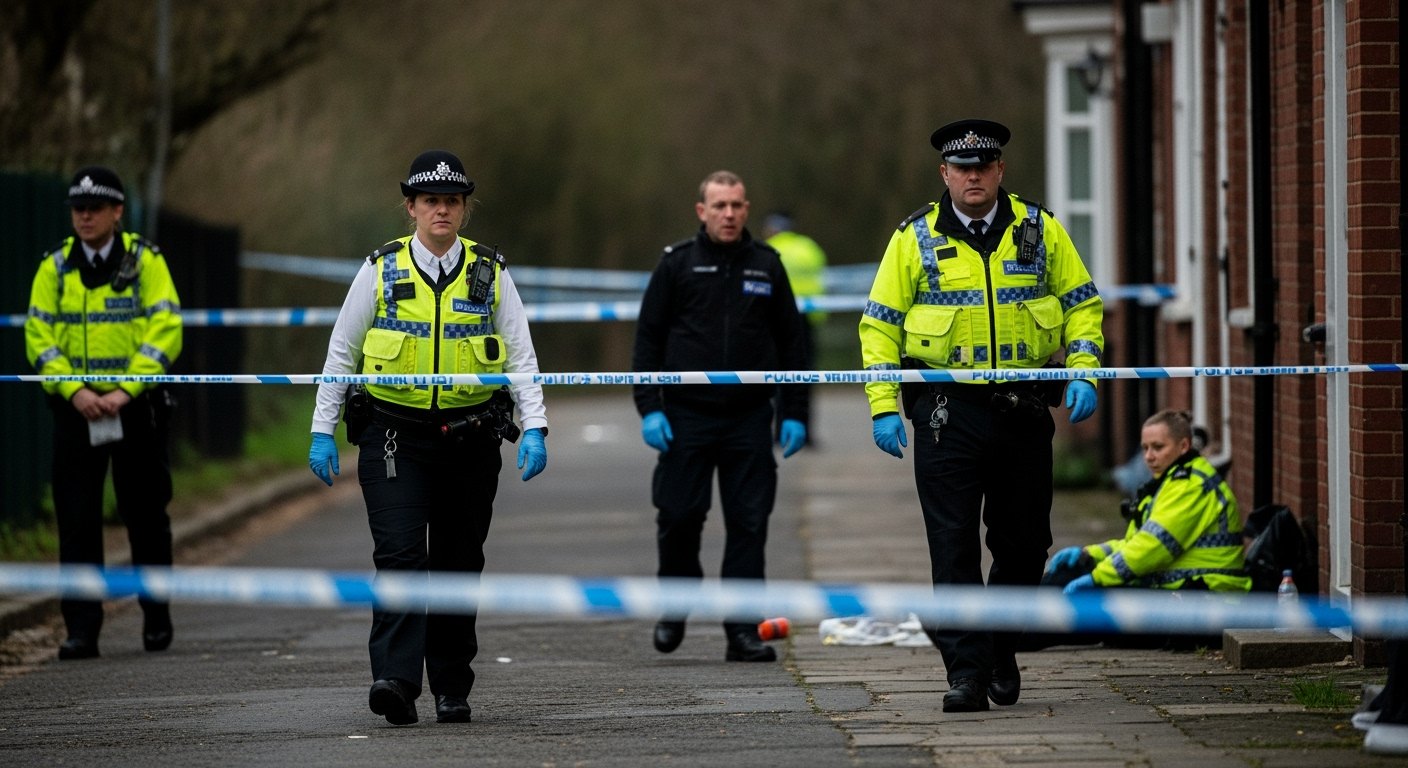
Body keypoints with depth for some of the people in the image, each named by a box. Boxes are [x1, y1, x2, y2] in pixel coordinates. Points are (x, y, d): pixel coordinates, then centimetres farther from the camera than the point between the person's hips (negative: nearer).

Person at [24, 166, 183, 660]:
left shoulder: (146, 262, -1)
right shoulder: (54, 268, 6)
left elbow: (165, 331, -8)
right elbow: (39, 336, 2)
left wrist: (125, 390, -17)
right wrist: (75, 391, -12)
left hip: (135, 404, -2)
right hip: (75, 407, 2)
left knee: (145, 516, 7)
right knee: (77, 519, -3)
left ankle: (157, 619, 21)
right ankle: (81, 628, -1)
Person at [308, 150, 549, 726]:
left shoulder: (490, 275, 4)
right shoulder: (380, 272, 1)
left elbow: (521, 357, 6)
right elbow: (341, 353, 7)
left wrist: (534, 429, -6)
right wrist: (322, 431, 4)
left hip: (470, 439, 2)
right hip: (394, 436, -2)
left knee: (458, 564, 8)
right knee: (400, 553, -16)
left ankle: (451, 688, 17)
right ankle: (396, 680, -21)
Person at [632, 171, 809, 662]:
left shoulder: (766, 266, 9)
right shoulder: (677, 264, 3)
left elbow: (790, 342, 13)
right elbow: (648, 339, 4)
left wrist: (794, 414, 8)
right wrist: (649, 408, -5)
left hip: (749, 418, 2)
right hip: (686, 415, -1)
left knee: (749, 524, -1)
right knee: (679, 516, -3)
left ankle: (743, 630, 3)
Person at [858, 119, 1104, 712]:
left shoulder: (1040, 230, 6)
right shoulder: (916, 238, 2)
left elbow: (1082, 305, 11)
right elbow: (880, 324, 4)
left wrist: (1084, 374, -4)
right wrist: (883, 407, -5)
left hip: (1024, 409, 2)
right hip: (946, 411, -2)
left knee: (1023, 540, 9)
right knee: (954, 544, -6)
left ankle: (1000, 648, 28)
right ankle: (966, 669, -4)